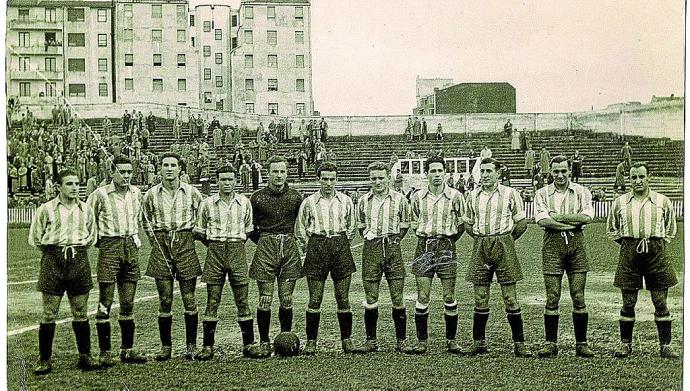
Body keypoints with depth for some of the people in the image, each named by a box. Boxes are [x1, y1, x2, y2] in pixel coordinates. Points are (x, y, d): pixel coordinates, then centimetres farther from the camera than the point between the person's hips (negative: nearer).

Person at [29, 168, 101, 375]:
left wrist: (77, 248, 10)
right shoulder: (45, 209, -1)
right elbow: (35, 238, 5)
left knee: (81, 313, 7)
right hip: (53, 263, -2)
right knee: (49, 314, -1)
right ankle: (45, 360, 8)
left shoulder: (85, 209, 8)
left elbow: (92, 236, 20)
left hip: (79, 261, 3)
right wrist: (55, 250, 5)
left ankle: (85, 356, 16)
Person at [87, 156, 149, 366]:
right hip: (109, 248, -5)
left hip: (131, 247, 5)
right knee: (105, 303, -3)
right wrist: (98, 239, 0)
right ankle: (105, 352, 4)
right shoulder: (101, 194, -7)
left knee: (128, 303, 8)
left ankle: (127, 349, 15)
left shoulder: (136, 193, 9)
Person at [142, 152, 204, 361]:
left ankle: (191, 345, 11)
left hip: (185, 244, -1)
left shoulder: (191, 192, 2)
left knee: (189, 298, 1)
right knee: (164, 300, 3)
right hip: (161, 246, 1)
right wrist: (157, 242, 11)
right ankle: (166, 346, 12)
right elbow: (147, 222, 17)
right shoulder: (151, 194, 4)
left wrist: (190, 236, 9)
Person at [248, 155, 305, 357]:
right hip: (266, 249, -1)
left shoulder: (295, 197, 5)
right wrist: (262, 241, 7)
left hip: (290, 249, 2)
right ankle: (264, 342, 7)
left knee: (286, 300, 4)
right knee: (265, 299, -3)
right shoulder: (258, 197, 0)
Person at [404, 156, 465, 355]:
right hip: (424, 247, 2)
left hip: (446, 248, -1)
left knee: (449, 297, 2)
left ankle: (451, 340, 14)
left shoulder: (455, 196, -1)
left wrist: (448, 239, 7)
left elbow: (462, 224, 9)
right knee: (422, 297, 0)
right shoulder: (417, 197, 5)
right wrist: (423, 236, 7)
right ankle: (421, 342, 7)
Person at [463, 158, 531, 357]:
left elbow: (521, 223, 4)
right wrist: (482, 239, 11)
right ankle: (479, 343, 14)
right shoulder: (473, 195, 10)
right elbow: (468, 223, 20)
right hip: (480, 248, 3)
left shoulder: (510, 194, 0)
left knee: (510, 299, -3)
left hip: (504, 247, -3)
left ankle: (519, 344, 4)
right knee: (480, 299, 5)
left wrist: (505, 240, 5)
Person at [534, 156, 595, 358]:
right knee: (552, 297, -1)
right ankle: (551, 344, 4)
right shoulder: (542, 193, 9)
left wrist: (557, 216, -8)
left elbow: (587, 216, -7)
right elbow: (542, 220, -7)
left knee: (578, 297, 1)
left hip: (576, 244, 0)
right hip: (552, 245, 0)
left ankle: (581, 344, 8)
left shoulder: (581, 192, 9)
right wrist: (573, 222, -9)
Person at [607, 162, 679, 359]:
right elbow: (611, 229, 17)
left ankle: (665, 345, 9)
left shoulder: (662, 201, 5)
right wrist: (628, 244, 9)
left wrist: (657, 244, 8)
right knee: (628, 302, 2)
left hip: (656, 252, 0)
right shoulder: (620, 202, 6)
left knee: (660, 302, 0)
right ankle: (625, 344, 13)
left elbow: (671, 229, 17)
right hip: (629, 252, 1)